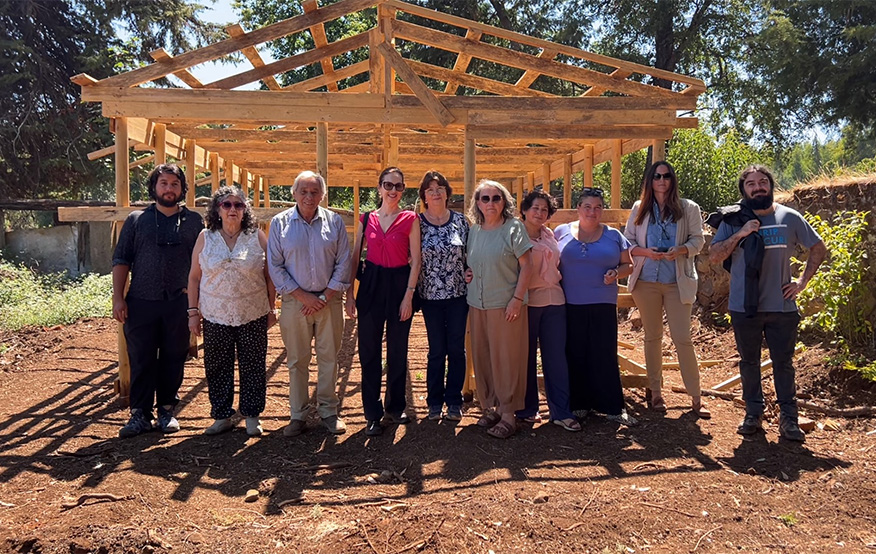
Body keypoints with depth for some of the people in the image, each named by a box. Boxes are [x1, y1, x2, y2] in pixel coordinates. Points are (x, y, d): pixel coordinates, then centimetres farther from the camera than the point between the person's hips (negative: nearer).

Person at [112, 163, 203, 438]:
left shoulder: (194, 221, 9)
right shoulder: (136, 219, 8)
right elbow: (121, 260, 7)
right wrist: (118, 297, -2)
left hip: (178, 304, 0)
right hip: (141, 303, 0)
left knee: (173, 361, 7)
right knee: (141, 361, 3)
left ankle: (167, 410, 20)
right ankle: (140, 414, 13)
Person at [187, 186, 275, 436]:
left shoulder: (257, 237, 0)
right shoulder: (205, 238, 3)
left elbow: (270, 275, 3)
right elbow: (194, 277, 6)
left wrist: (271, 309, 1)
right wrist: (193, 312, 2)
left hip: (253, 315, -1)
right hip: (215, 316, 1)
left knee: (253, 367, 5)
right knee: (217, 368, 8)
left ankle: (252, 416, 19)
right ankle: (222, 416, 22)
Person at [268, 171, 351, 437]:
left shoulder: (334, 221, 4)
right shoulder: (280, 222, 2)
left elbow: (343, 263, 2)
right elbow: (275, 266, -1)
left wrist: (325, 297, -6)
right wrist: (304, 296, -8)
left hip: (329, 301, 1)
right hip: (295, 302, 0)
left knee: (329, 358, 6)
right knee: (296, 361, 6)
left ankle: (328, 411, 20)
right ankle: (297, 415, 17)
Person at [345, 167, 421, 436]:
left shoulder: (410, 219, -1)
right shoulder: (367, 219, 7)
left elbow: (416, 259, -4)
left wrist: (408, 296, -10)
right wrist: (348, 293, 2)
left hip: (399, 284, -2)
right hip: (371, 285, 2)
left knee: (398, 351, 9)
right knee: (369, 351, 4)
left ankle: (395, 407, 27)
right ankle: (373, 414, 15)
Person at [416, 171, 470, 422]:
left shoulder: (460, 220, 2)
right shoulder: (417, 223, -1)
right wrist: (413, 293, -6)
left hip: (458, 293, 1)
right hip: (431, 295, -1)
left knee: (456, 348, 6)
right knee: (437, 350, 7)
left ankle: (454, 401, 20)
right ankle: (434, 401, 21)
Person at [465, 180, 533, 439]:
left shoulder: (513, 227, -5)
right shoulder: (474, 230, 11)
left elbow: (526, 265, -7)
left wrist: (517, 298, -14)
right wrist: (468, 274, 3)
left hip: (506, 305, -5)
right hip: (477, 305, 6)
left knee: (506, 359, -2)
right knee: (481, 358, 10)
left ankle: (508, 414, 7)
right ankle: (490, 407, 24)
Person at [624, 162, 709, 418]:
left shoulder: (688, 208, 4)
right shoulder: (639, 209, 7)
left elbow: (697, 240, 2)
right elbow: (627, 241, 6)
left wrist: (680, 250, -18)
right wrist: (646, 252, -13)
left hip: (678, 282, -2)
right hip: (647, 281, 2)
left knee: (682, 338, -5)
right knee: (652, 337, 10)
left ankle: (696, 398, 4)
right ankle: (655, 391, 21)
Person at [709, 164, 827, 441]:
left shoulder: (789, 218, 2)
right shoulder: (733, 221, 0)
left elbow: (819, 249, 11)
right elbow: (714, 256, -7)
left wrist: (802, 281, 2)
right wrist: (739, 234, -18)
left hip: (782, 306, 0)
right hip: (744, 307, 0)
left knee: (783, 363, 6)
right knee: (749, 362, 10)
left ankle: (789, 418, 13)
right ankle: (753, 413, 21)